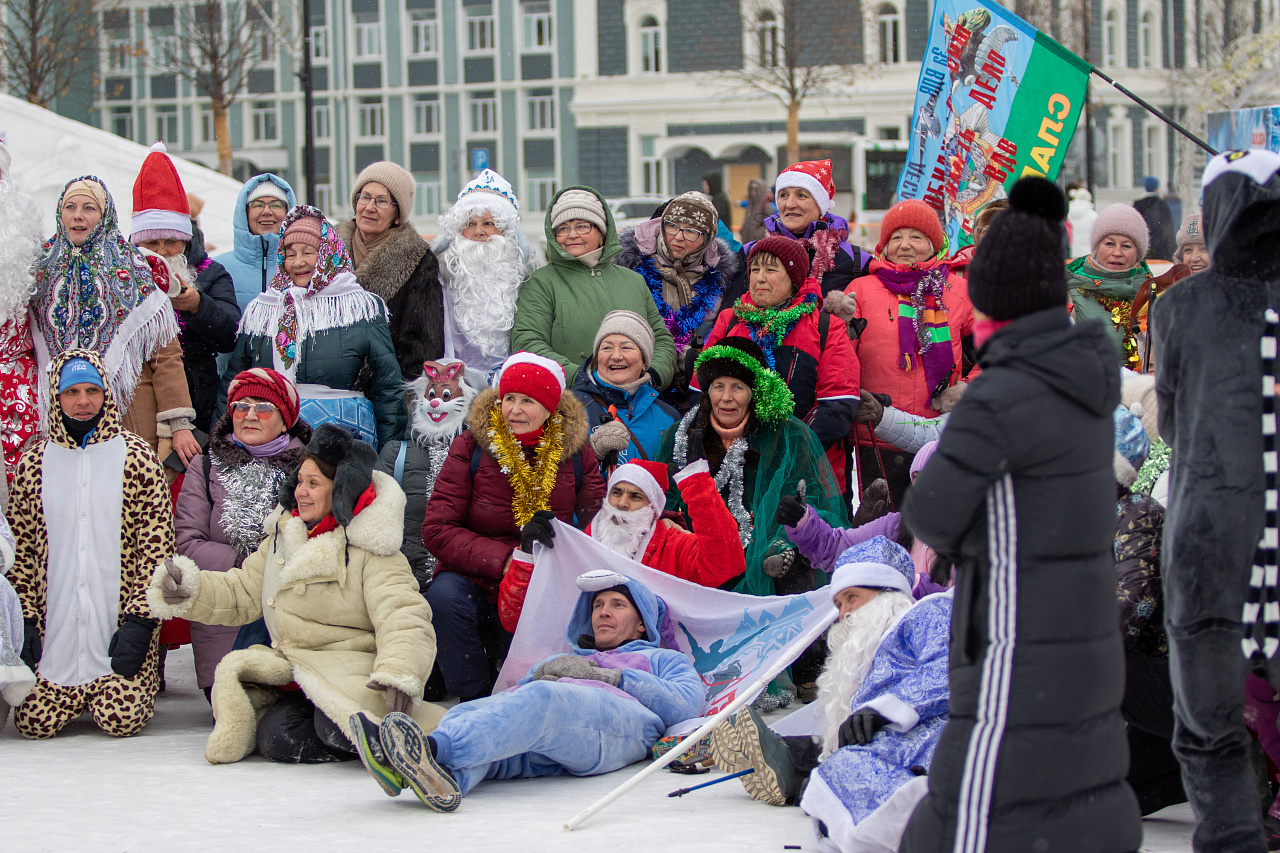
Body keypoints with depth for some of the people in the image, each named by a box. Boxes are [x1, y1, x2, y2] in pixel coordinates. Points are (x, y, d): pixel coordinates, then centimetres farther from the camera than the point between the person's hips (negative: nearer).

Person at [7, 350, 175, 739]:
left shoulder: (137, 458, 2)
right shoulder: (34, 462, 9)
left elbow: (157, 546, -1)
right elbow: (19, 550, 11)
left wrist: (139, 619, -10)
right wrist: (24, 620, 1)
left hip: (119, 632, -2)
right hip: (53, 632, 2)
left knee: (120, 719, -17)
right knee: (34, 722, -11)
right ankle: (71, 688, 22)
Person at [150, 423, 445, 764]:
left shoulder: (370, 551, -4)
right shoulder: (283, 538, 18)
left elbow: (403, 619, -15)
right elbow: (242, 593, 24)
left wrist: (399, 675, -33)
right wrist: (190, 591, 5)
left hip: (355, 671, -5)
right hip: (296, 670, 5)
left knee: (337, 727, -37)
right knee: (276, 737, -27)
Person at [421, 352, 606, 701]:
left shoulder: (574, 451, 1)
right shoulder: (471, 447, -3)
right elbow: (437, 530, -8)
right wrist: (502, 560, -20)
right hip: (476, 584, 0)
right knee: (445, 595, -33)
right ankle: (475, 701, -15)